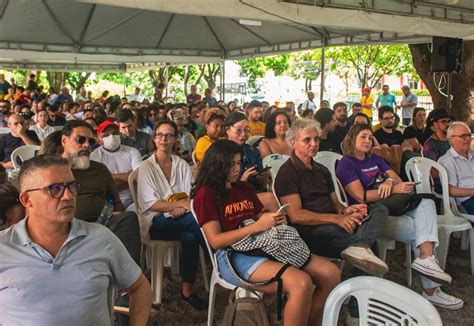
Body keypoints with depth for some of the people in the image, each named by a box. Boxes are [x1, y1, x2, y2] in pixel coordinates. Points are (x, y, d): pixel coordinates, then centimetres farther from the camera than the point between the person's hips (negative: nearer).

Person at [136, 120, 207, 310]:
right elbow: (151, 204, -7)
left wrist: (183, 206, -17)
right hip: (156, 222, -4)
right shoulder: (146, 167, 2)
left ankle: (187, 290, -25)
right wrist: (181, 203, -15)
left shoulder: (182, 165, 14)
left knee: (190, 237, -33)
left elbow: (192, 195, 7)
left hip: (181, 219, 4)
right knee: (195, 219, -33)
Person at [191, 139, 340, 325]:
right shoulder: (206, 194, -2)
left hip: (264, 246, 8)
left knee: (331, 273, -10)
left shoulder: (244, 188, 21)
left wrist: (276, 221, -1)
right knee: (301, 283, -32)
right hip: (232, 255, -8)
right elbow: (215, 241, -11)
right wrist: (256, 227, -17)